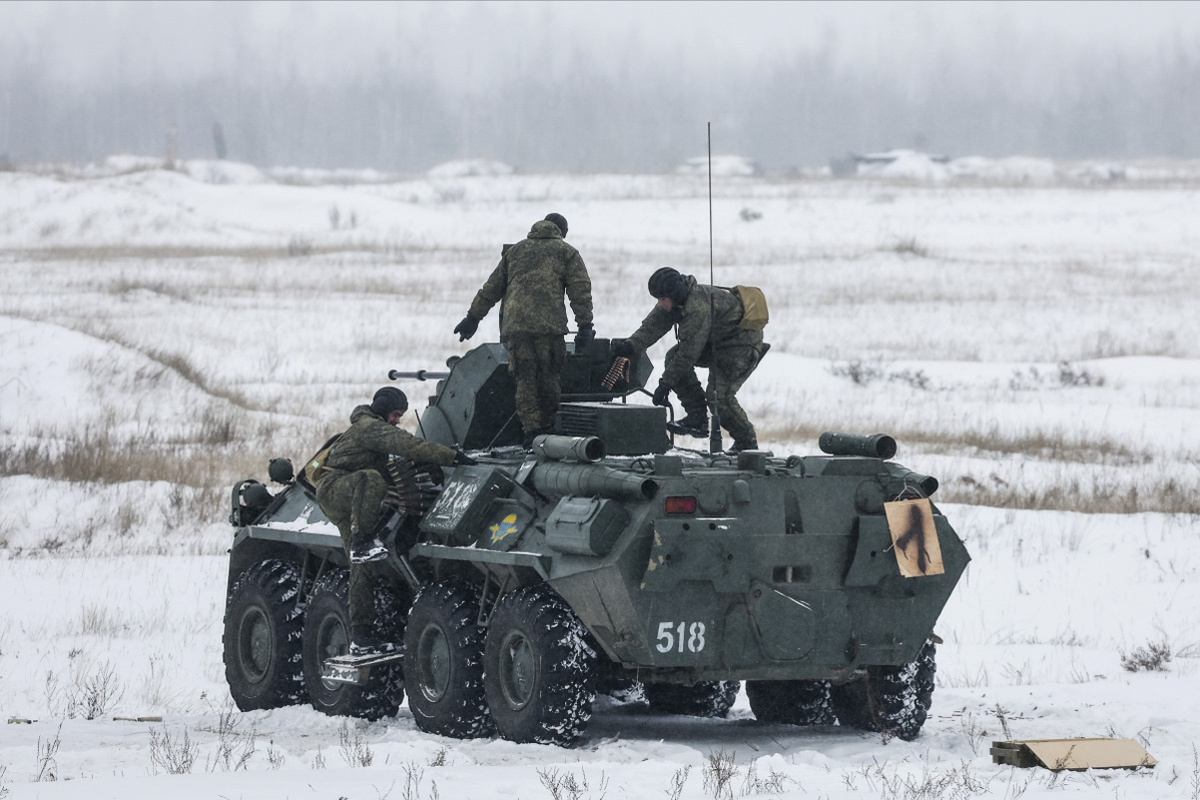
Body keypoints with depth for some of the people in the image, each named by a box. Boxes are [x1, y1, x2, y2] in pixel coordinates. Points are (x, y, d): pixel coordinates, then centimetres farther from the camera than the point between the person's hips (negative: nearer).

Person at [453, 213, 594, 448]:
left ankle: (531, 431, -5)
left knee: (525, 380, 3)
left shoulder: (514, 251, 23)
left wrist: (473, 318, 29)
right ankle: (549, 430, 4)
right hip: (549, 326, -3)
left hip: (515, 325, 3)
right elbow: (580, 291, 3)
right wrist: (585, 325, 1)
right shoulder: (566, 253, 13)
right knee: (550, 378, 5)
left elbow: (492, 288, 25)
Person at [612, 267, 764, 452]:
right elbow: (653, 326, -6)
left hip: (743, 346, -10)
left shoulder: (698, 308, -33)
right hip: (717, 343, 10)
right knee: (674, 357, -4)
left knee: (719, 394, -21)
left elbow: (689, 352, -30)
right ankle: (697, 418, -3)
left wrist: (665, 384, -26)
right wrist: (630, 345, -25)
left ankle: (747, 443, -2)